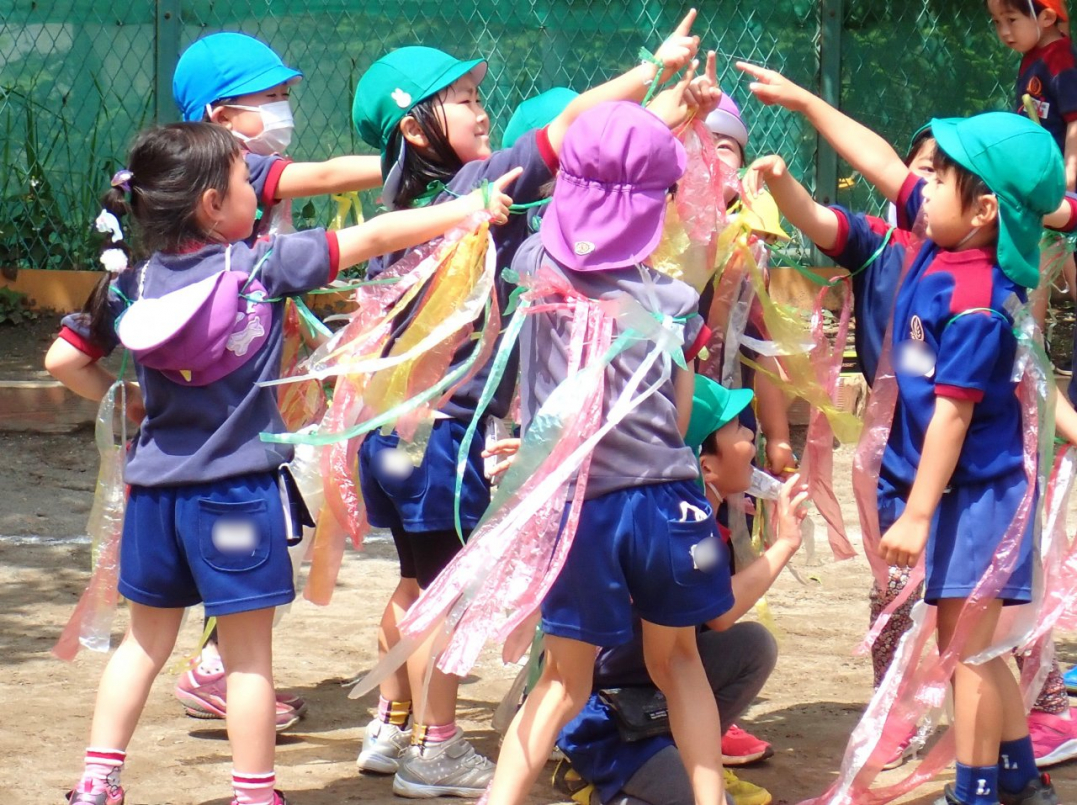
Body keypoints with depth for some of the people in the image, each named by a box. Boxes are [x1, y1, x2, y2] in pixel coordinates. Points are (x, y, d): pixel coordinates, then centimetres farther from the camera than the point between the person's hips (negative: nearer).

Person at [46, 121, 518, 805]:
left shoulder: (131, 284, 0)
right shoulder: (262, 265, -9)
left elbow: (64, 360, 2)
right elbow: (373, 238, -4)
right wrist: (469, 208, 4)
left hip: (156, 486, 4)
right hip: (238, 486, -4)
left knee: (147, 641, 17)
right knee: (250, 655, 5)